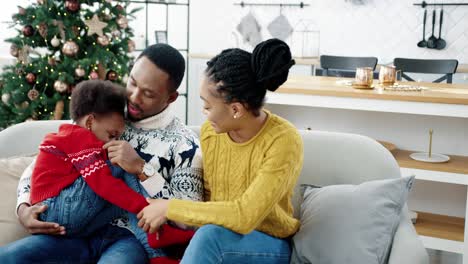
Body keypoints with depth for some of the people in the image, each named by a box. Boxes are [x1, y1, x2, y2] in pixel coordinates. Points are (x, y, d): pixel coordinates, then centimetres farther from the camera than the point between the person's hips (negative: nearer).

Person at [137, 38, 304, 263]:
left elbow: (245, 217, -28)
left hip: (268, 245, -5)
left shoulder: (283, 141, -23)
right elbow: (207, 195, 7)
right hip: (219, 237, 5)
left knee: (209, 235, -33)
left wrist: (170, 208, -23)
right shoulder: (209, 130, -5)